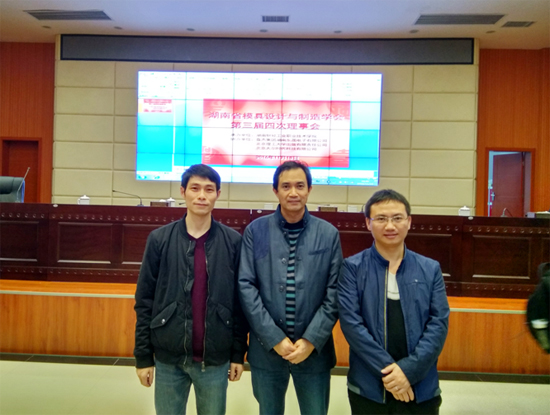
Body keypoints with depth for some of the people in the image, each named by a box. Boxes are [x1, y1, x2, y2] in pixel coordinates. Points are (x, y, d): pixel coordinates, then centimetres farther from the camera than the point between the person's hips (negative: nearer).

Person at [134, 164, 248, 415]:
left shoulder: (233, 241, -4)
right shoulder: (160, 239, -3)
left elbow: (240, 302, 0)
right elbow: (145, 301, 0)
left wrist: (238, 353, 1)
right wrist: (143, 356, 0)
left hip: (215, 359, 0)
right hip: (168, 358, 1)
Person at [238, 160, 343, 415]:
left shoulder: (329, 234, -1)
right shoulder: (255, 231, -3)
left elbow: (334, 293, -3)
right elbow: (246, 287, -7)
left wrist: (312, 340, -11)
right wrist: (274, 338, -11)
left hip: (314, 350, 0)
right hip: (266, 349, 0)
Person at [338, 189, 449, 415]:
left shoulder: (430, 269, 2)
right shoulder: (352, 267, -5)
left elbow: (439, 323, -3)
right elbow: (351, 322, -11)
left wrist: (409, 369, -13)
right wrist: (387, 369, -15)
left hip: (421, 388, 2)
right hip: (368, 388, -2)